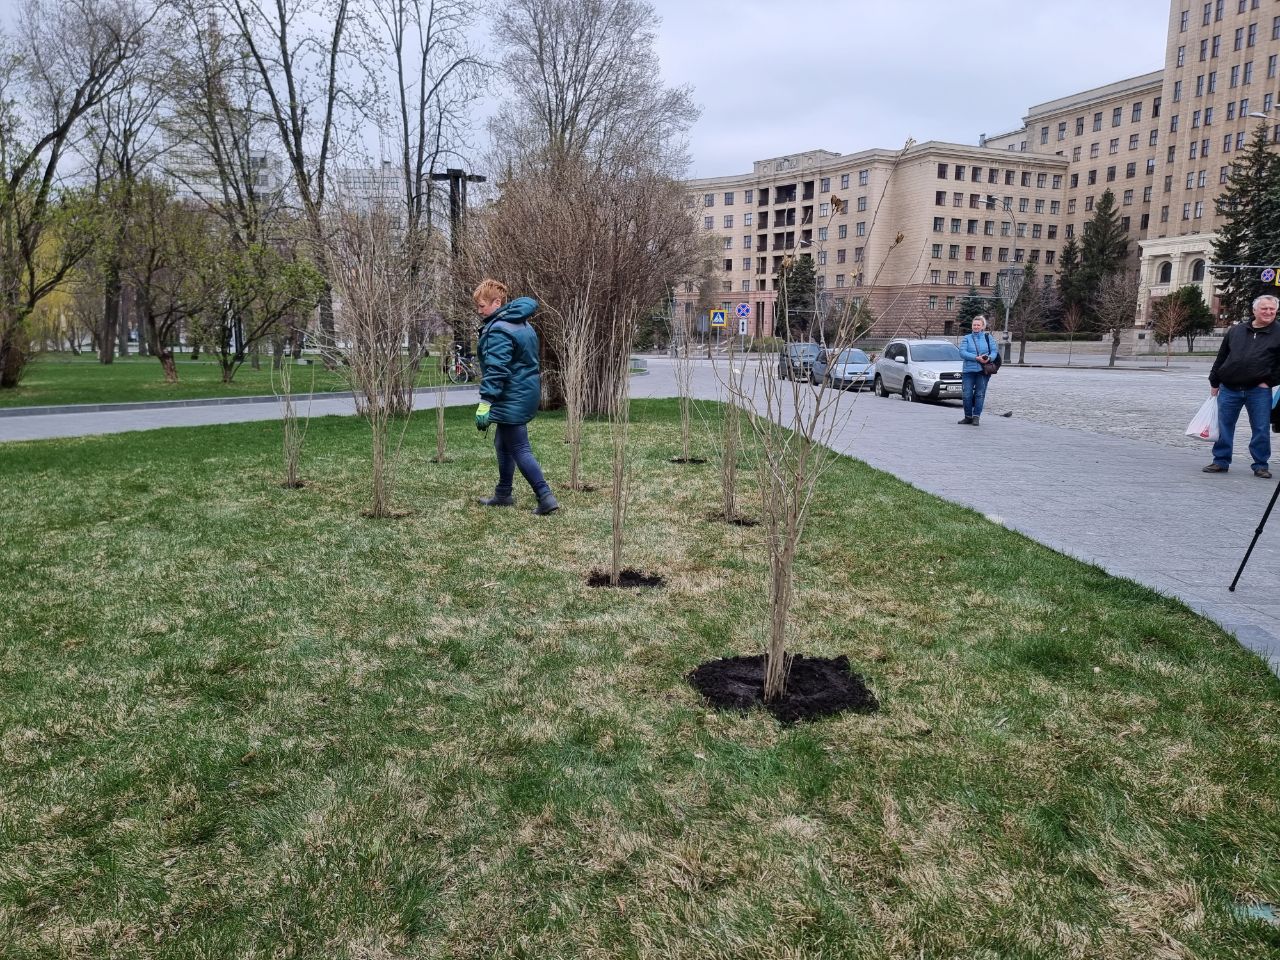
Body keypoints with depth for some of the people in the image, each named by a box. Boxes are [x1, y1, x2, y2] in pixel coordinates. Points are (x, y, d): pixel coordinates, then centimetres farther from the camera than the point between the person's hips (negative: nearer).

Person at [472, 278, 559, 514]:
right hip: (528, 391, 11)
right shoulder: (522, 324, 13)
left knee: (519, 449, -7)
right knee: (503, 443, 21)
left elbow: (496, 370, -25)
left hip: (512, 398, -11)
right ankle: (503, 494, 31)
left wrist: (485, 403, -25)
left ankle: (545, 497, -11)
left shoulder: (498, 331, -19)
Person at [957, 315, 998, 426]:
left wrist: (989, 358, -18)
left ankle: (976, 417, 5)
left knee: (980, 394, 0)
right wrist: (976, 358, -17)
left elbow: (994, 350, 4)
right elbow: (962, 352, -6)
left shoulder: (988, 337, 9)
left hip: (983, 370, 0)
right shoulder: (967, 338, 7)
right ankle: (968, 417, 12)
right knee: (967, 394, 0)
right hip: (968, 370, 0)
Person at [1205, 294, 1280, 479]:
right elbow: (1221, 358, 13)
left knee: (1261, 430, 1)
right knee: (1224, 427, 5)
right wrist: (1214, 383, 11)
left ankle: (1261, 465, 12)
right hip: (1229, 389, 2)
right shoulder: (1235, 331, 10)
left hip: (1259, 391, -2)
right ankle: (1221, 461, 16)